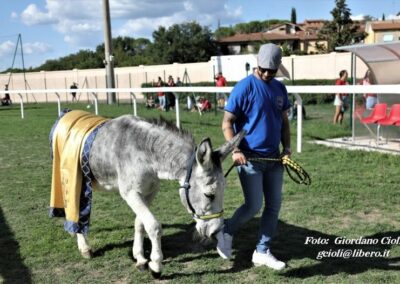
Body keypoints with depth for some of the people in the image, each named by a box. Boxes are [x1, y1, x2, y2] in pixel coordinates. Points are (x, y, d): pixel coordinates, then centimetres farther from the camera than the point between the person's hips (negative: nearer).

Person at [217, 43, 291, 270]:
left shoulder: (280, 88, 8)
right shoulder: (245, 87, -11)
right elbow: (227, 122, -11)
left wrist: (287, 147, 2)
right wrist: (235, 150, -23)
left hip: (274, 157, 7)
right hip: (249, 158, -7)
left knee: (274, 205, 9)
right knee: (254, 205, -7)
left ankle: (262, 252, 23)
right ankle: (226, 234, 20)